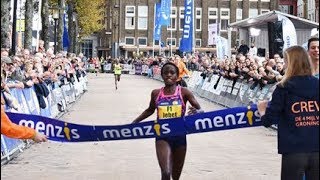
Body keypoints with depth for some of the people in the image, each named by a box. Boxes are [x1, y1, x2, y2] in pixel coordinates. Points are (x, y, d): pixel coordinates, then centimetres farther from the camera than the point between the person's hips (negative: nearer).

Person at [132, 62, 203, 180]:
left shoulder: (184, 92, -7)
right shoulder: (156, 93, -1)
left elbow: (200, 110, -6)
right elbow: (150, 110, 18)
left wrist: (196, 111, -29)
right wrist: (134, 122, 13)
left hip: (180, 136, 0)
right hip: (162, 137, 0)